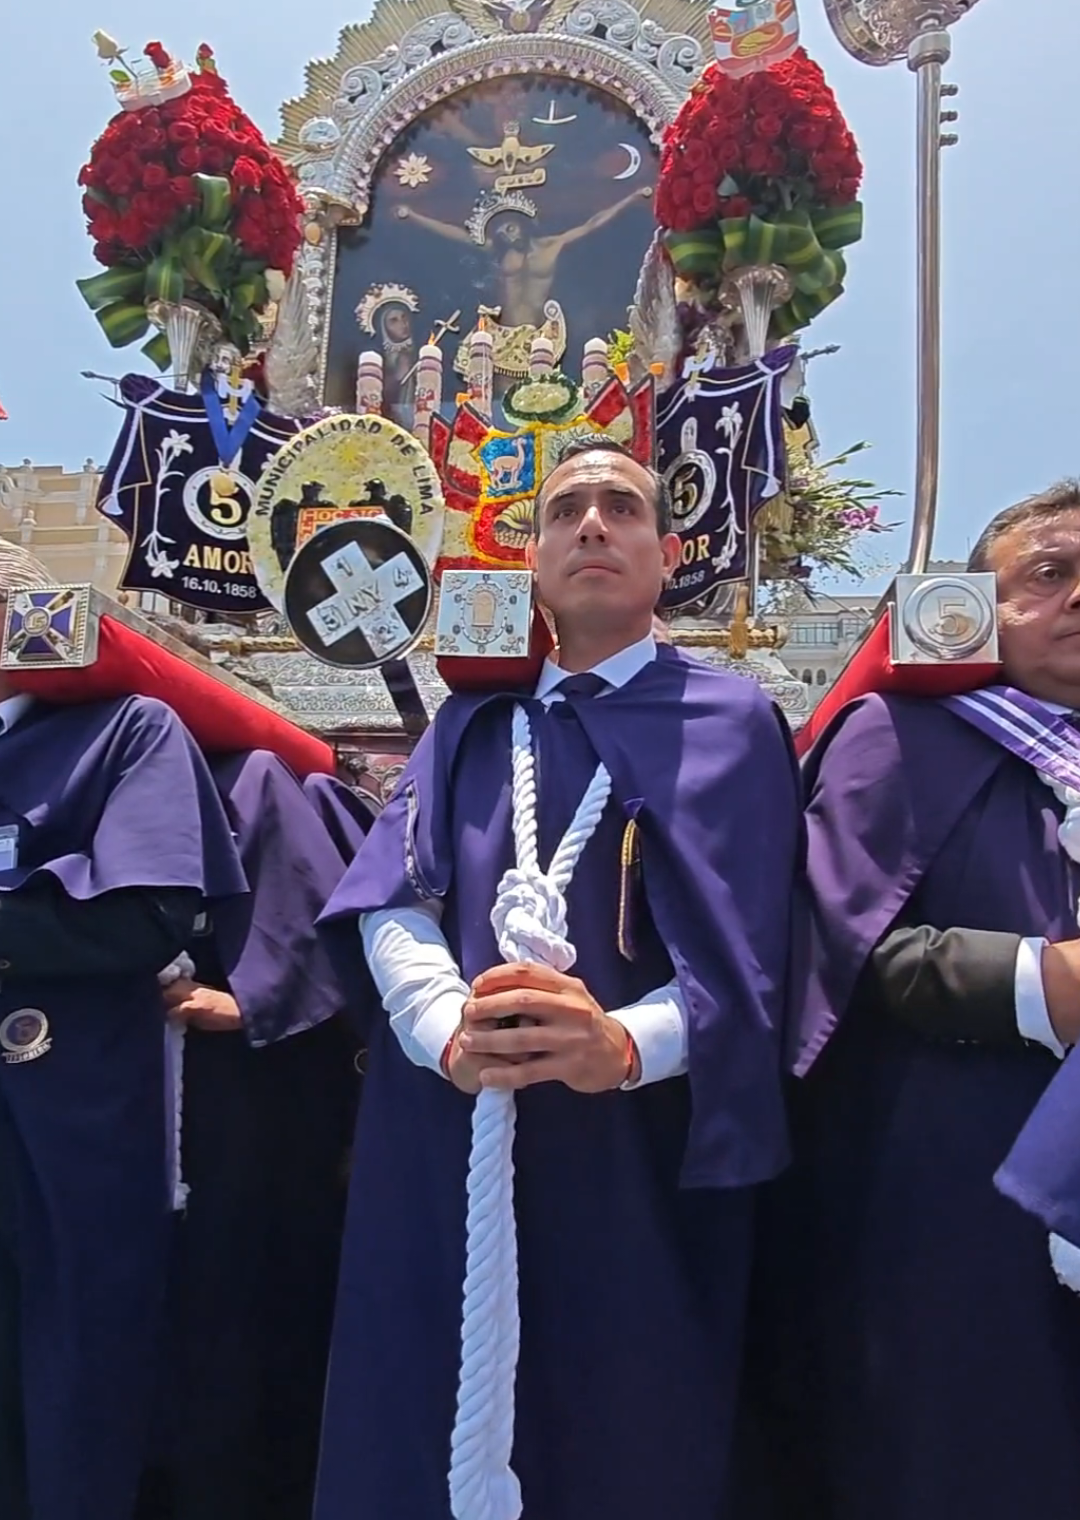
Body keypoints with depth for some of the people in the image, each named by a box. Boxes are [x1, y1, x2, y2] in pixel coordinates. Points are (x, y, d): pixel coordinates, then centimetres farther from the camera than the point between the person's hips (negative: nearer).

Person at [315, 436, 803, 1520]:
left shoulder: (727, 722, 3)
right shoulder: (471, 725, 13)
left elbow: (738, 957, -7)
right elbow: (389, 895, 0)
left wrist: (625, 1046, -28)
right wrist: (449, 1032, -21)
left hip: (636, 1158, -2)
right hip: (447, 1149, 3)